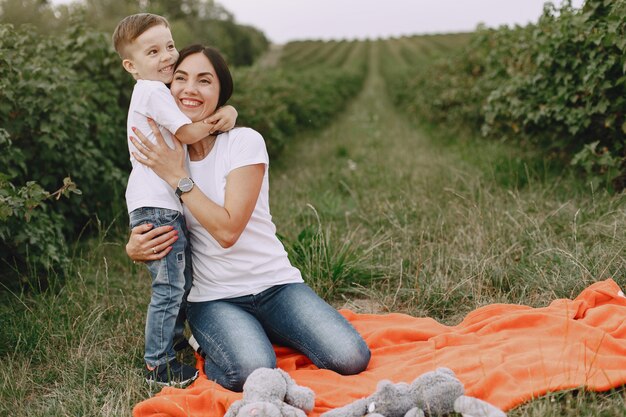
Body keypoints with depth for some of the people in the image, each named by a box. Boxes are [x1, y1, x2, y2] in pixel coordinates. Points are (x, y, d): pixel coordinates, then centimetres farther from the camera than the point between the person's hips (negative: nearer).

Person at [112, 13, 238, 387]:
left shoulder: (161, 91, 19)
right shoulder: (152, 91, -11)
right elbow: (189, 133, -15)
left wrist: (228, 112, -4)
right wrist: (216, 122, 3)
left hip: (169, 204, 10)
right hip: (155, 206, -10)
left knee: (183, 282, 20)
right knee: (169, 287, -5)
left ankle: (174, 340, 36)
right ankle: (159, 366, 6)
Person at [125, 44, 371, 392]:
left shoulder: (245, 142, -9)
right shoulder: (157, 153, 2)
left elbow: (227, 230, -19)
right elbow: (144, 231, 9)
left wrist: (178, 177, -20)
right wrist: (134, 248, -15)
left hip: (276, 283, 0)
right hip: (214, 298, 0)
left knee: (351, 359, -18)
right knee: (253, 371, -31)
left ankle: (272, 333, 9)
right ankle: (211, 350, 3)